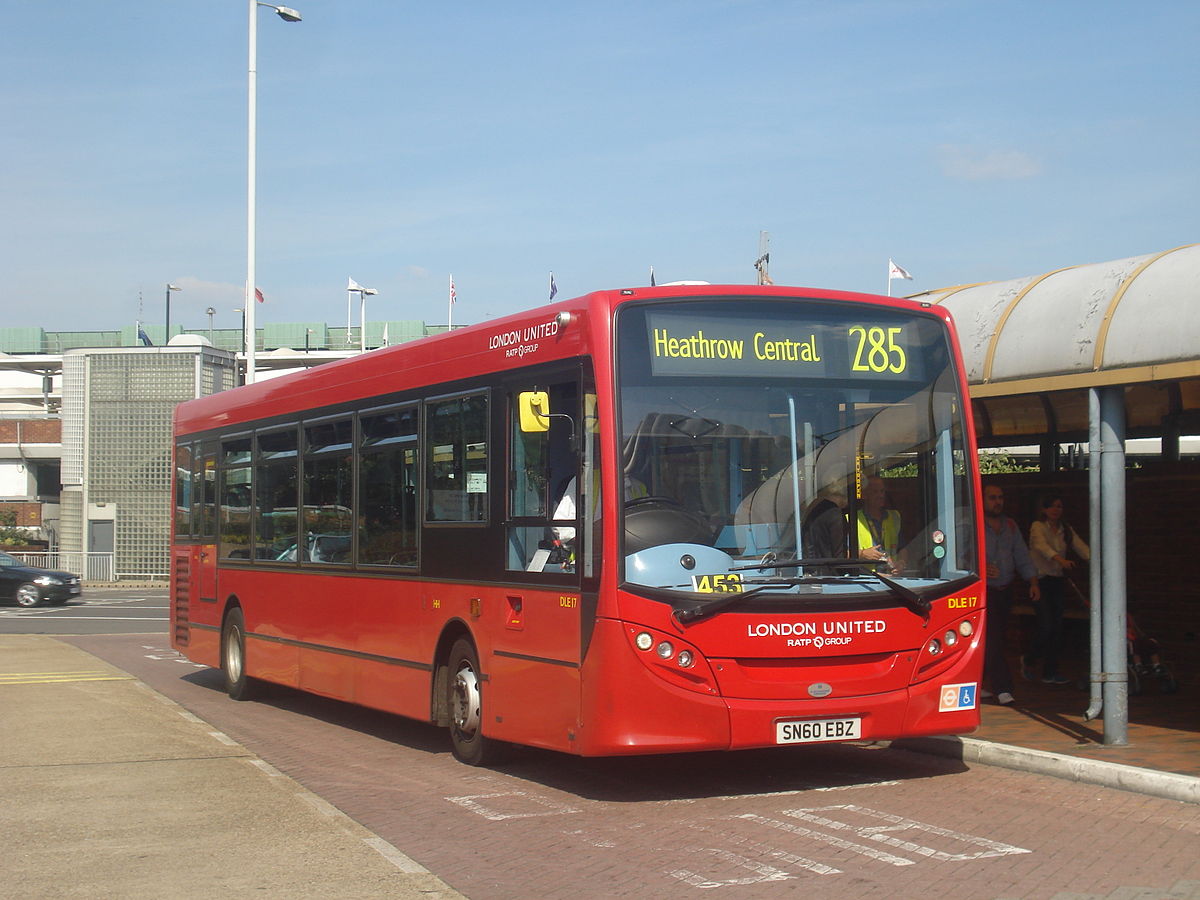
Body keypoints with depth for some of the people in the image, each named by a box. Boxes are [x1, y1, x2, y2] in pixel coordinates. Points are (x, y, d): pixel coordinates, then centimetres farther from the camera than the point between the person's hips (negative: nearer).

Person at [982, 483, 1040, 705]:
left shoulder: (1010, 526, 15)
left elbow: (1022, 556, 14)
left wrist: (1033, 582, 3)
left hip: (1005, 592, 6)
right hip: (983, 591, -6)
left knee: (998, 638, 8)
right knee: (991, 639, -12)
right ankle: (1002, 689, -15)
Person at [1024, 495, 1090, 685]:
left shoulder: (1066, 530, 11)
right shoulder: (1038, 527, -7)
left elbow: (1082, 548, -2)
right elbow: (1041, 546, -26)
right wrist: (1060, 559, -44)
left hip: (1058, 581, 6)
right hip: (1041, 580, -6)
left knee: (1057, 626, 3)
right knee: (1047, 625, -13)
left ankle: (1051, 672, 10)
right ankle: (1028, 660, 12)